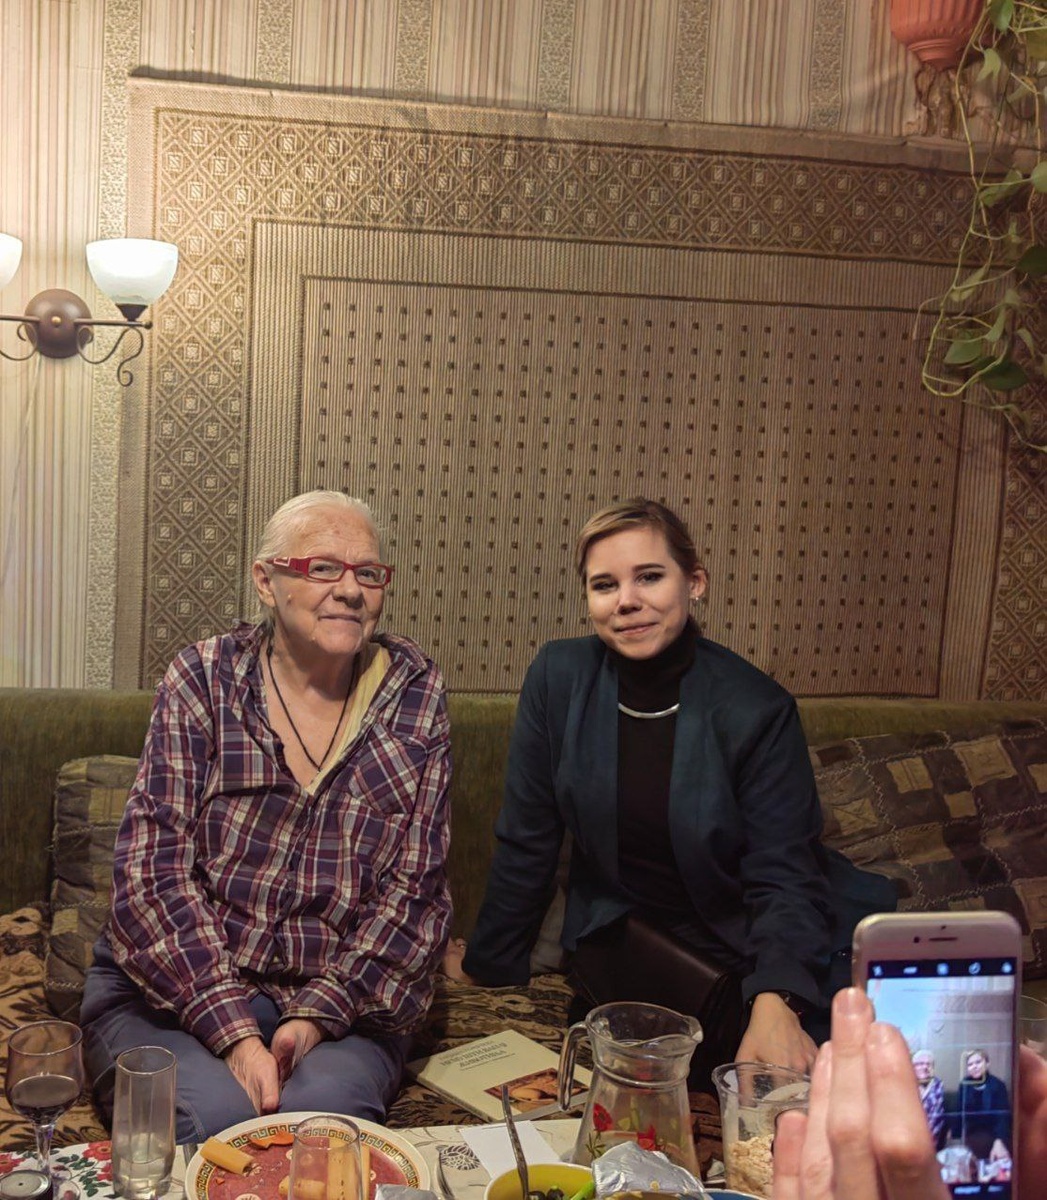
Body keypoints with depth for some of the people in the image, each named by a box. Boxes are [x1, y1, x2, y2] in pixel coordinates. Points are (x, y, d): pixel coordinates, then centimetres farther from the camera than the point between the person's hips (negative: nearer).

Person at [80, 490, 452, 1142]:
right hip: (178, 987, 0)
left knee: (323, 1104, -28)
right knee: (213, 1113, -28)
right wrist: (233, 1032, -20)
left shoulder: (415, 691, 0)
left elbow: (414, 886, -2)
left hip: (344, 997, 1)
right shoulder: (206, 679, -3)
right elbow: (153, 871, -9)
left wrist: (317, 1015, -14)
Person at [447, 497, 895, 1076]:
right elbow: (524, 844, 1)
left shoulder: (758, 711, -14)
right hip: (622, 939, 2)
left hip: (748, 950, -1)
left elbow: (781, 878, -16)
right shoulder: (558, 676, -8)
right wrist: (486, 961, 8)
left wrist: (775, 1002, -33)